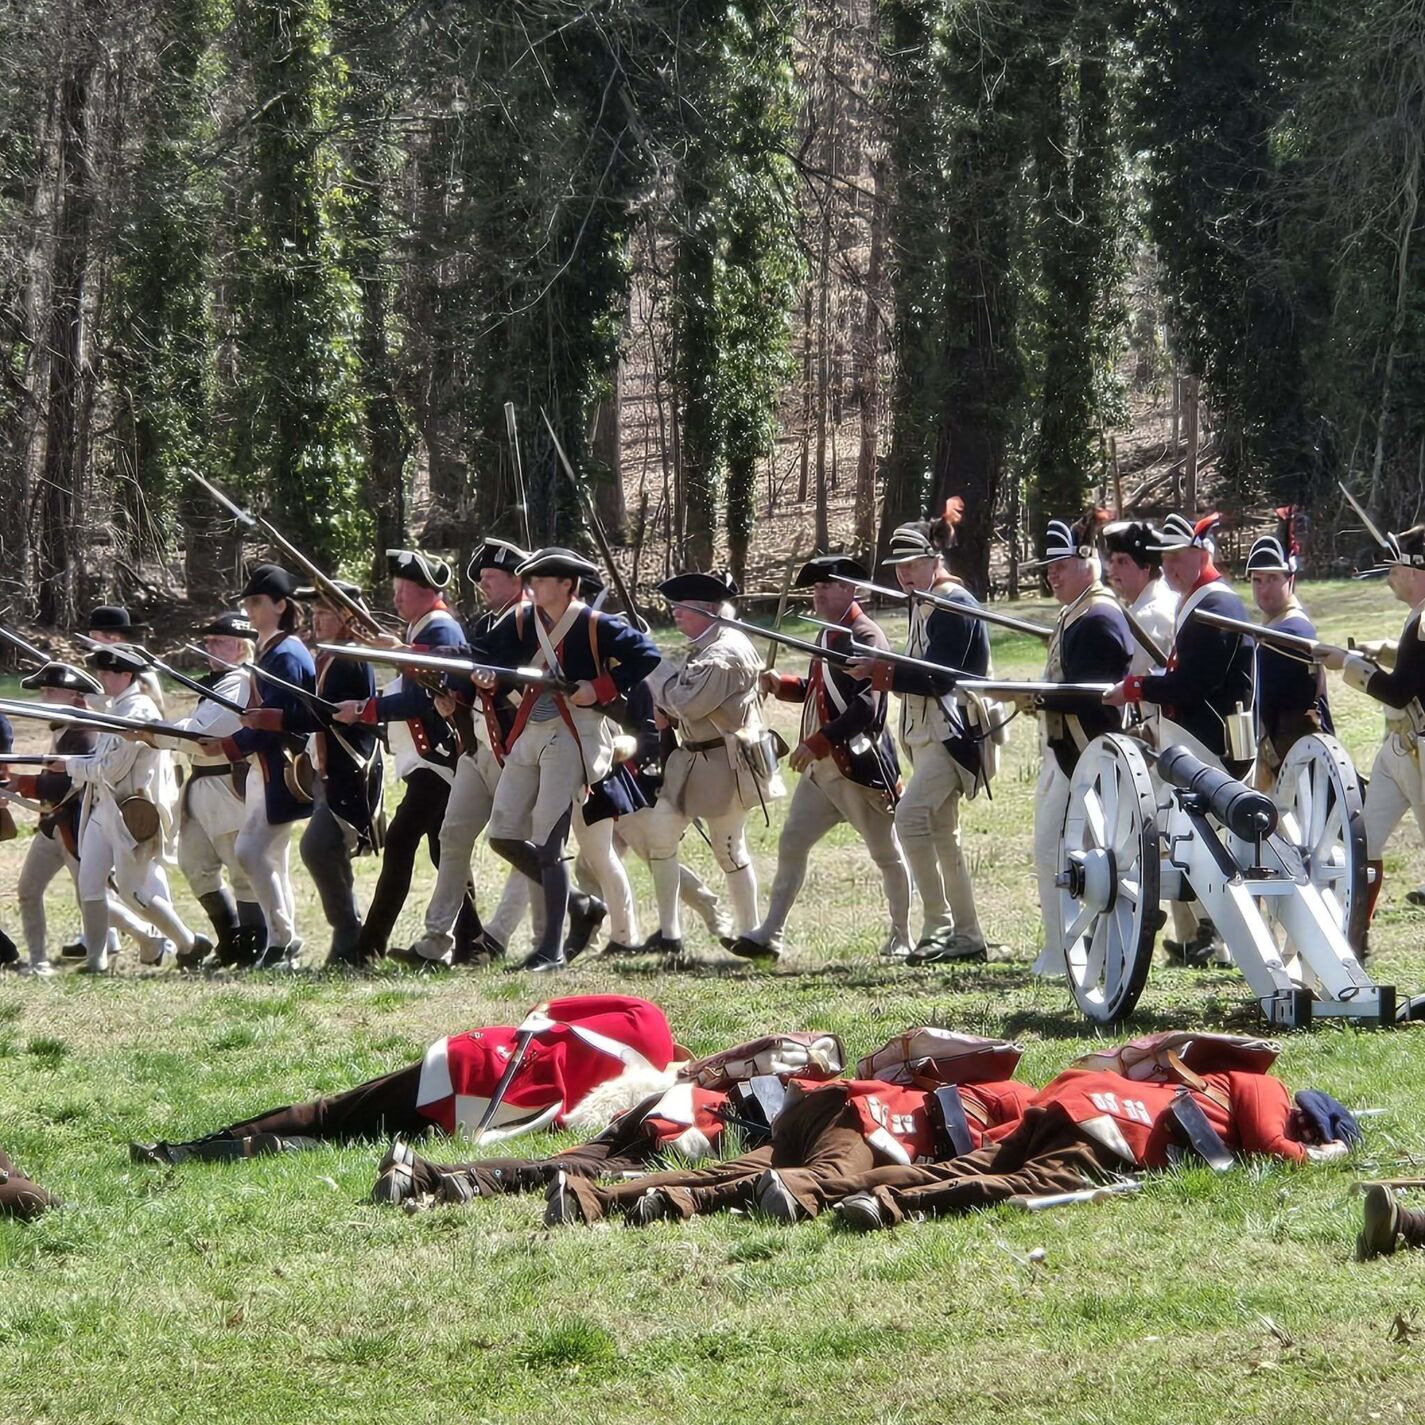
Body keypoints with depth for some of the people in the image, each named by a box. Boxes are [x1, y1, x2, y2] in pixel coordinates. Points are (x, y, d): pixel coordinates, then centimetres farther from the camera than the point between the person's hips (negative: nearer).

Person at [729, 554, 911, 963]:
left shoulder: (865, 638, -14)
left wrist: (818, 743, -24)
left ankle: (902, 938, 15)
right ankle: (769, 935, 6)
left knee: (886, 852, 3)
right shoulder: (827, 635, 14)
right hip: (821, 767, 9)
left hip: (860, 765, -9)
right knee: (791, 844, 5)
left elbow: (867, 707, -21)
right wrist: (782, 685, 4)